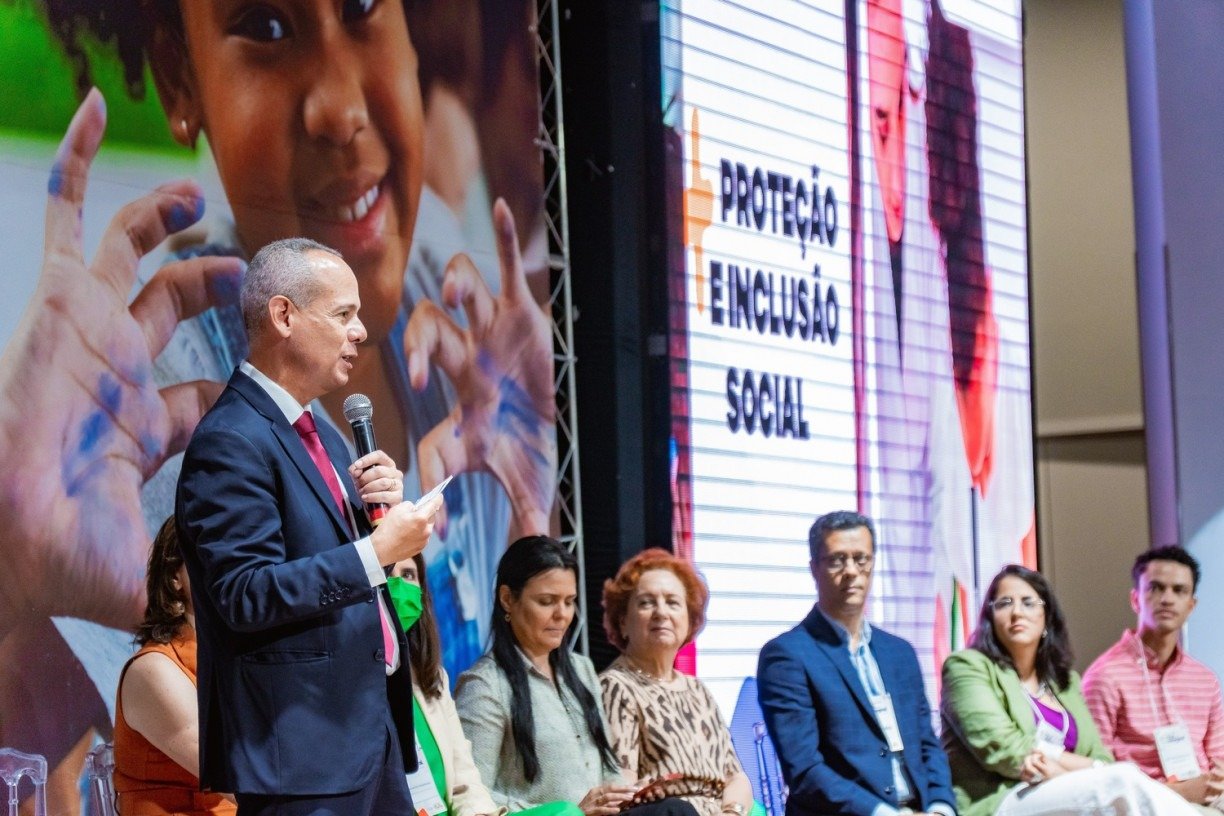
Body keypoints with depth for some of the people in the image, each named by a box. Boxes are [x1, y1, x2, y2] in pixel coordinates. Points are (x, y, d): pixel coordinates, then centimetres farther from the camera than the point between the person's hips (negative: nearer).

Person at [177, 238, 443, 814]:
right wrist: (378, 551, -21)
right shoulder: (231, 443, -13)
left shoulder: (320, 437, 17)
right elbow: (247, 596, -20)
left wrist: (376, 507, 4)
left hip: (374, 728, 9)